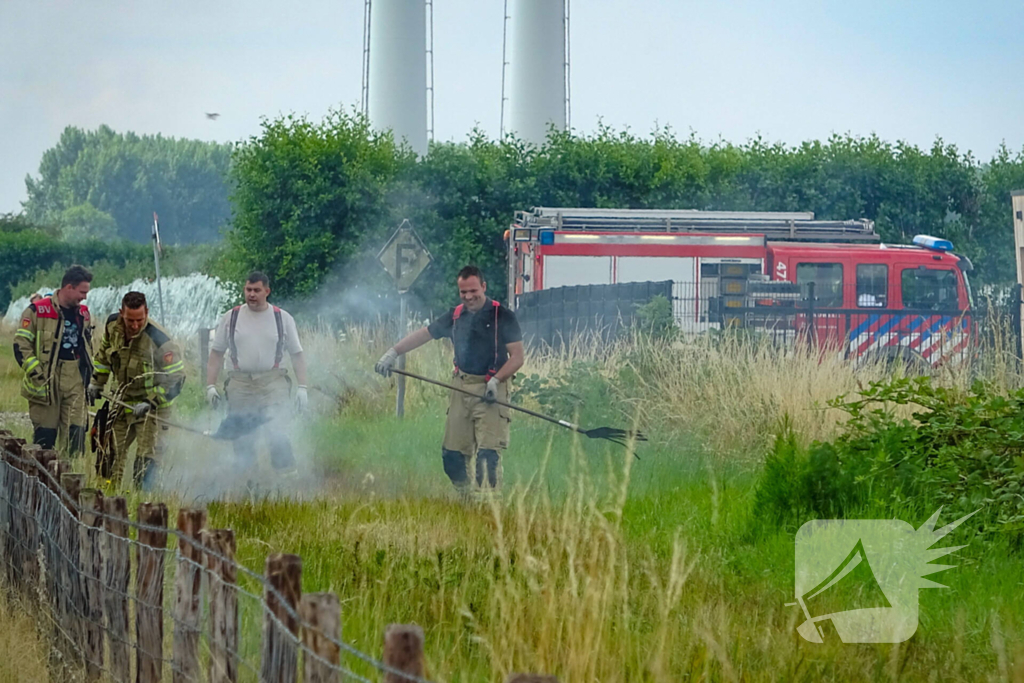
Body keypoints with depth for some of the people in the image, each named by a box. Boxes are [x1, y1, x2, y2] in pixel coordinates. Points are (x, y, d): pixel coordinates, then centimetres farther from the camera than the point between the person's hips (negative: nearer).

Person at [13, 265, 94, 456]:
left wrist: (88, 376, 19)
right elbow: (21, 346, -8)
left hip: (75, 382, 5)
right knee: (45, 436, -1)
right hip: (46, 382, -5)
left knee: (76, 433, -3)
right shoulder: (37, 311, -6)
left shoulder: (83, 314, 13)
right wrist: (38, 375, -14)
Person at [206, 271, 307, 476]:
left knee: (277, 433, -16)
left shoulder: (283, 319, 6)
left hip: (273, 383, -2)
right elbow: (217, 353, 12)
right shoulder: (231, 318, 8)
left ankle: (286, 473, -10)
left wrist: (302, 387, 0)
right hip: (240, 383, 2)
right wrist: (210, 386, 4)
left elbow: (297, 355, 8)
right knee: (241, 439, 2)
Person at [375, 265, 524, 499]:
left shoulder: (502, 317, -3)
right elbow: (423, 334, 20)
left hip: (490, 390, -6)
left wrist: (496, 380, -19)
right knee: (452, 454, 2)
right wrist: (393, 352, 11)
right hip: (461, 388, 6)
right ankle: (466, 498, 12)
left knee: (488, 452, -15)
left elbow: (517, 357, -6)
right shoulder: (456, 316, 13)